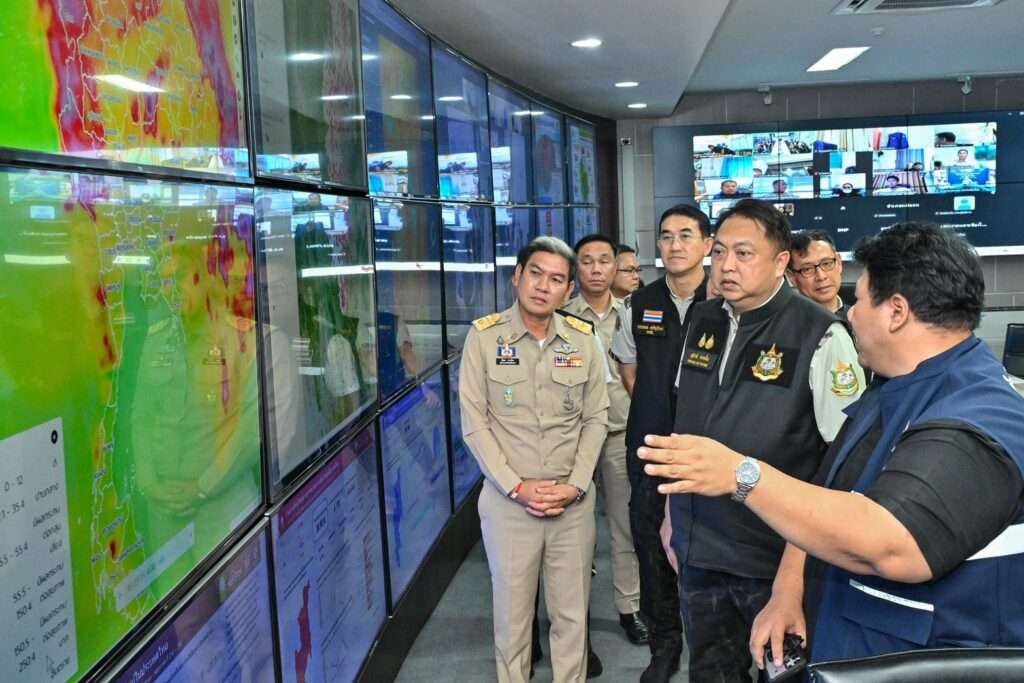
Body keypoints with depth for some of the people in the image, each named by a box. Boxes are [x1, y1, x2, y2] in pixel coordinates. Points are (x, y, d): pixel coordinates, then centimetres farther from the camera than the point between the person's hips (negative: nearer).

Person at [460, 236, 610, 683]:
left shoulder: (582, 339, 2)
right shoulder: (483, 336, -6)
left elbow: (595, 418, 4)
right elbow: (474, 422, -7)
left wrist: (575, 485, -7)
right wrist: (516, 486, -12)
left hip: (573, 501, 2)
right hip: (507, 500, -2)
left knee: (572, 612, 12)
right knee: (512, 610, 10)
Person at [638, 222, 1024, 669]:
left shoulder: (975, 423, -26)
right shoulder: (891, 392, 9)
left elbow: (889, 546, -39)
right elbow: (822, 504, 12)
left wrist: (744, 475, -34)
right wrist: (790, 592, -1)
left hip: (929, 667, -8)